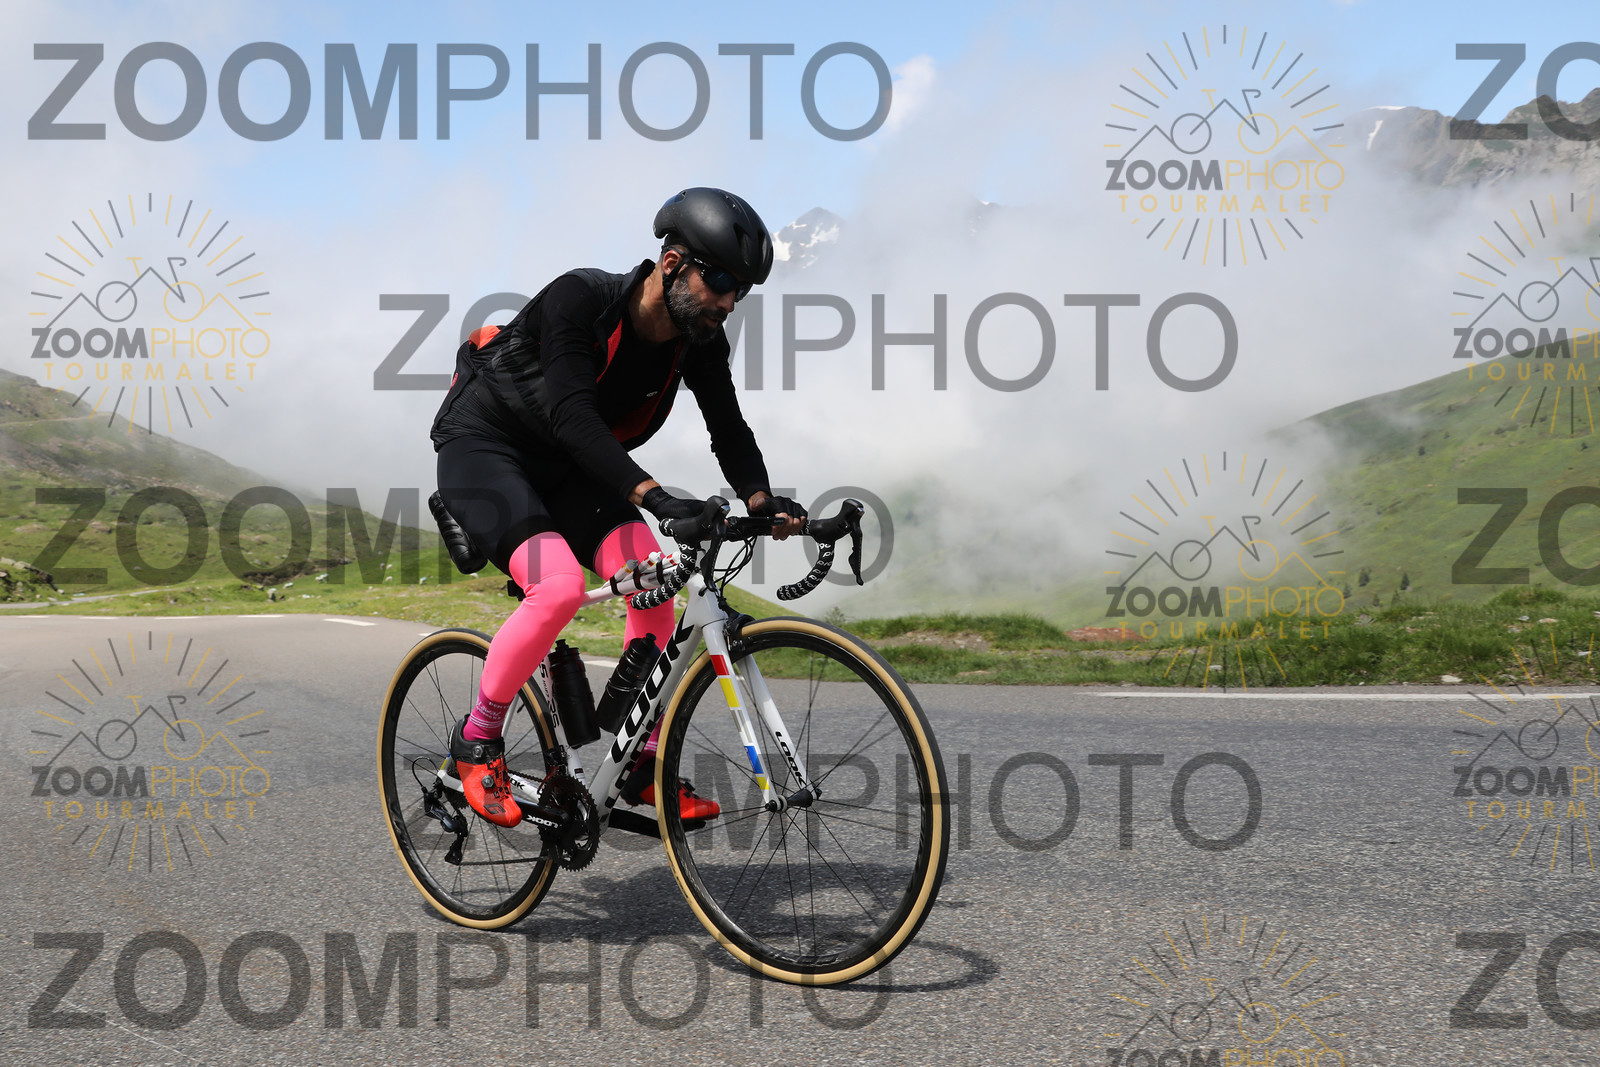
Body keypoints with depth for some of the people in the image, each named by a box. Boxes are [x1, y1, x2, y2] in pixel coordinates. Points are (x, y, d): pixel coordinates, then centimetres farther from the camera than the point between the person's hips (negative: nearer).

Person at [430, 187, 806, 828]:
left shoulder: (700, 339, -10)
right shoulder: (580, 299, -29)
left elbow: (727, 427, -8)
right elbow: (572, 415, -39)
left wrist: (761, 499, -29)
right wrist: (654, 497, -50)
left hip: (566, 466, 7)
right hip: (482, 449, -6)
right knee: (559, 587, -29)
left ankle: (643, 764, 0)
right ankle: (477, 742, -7)